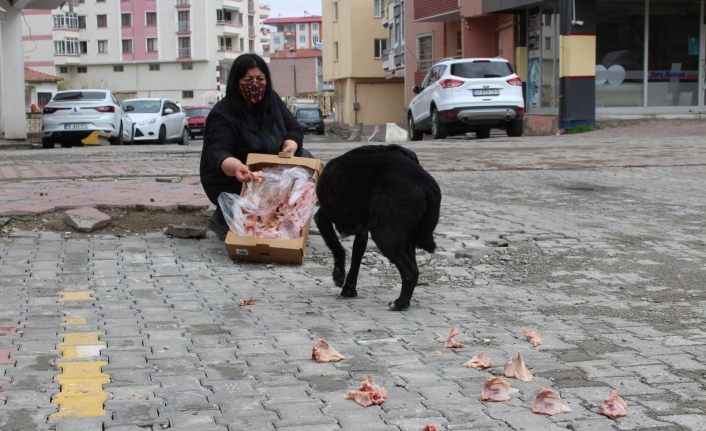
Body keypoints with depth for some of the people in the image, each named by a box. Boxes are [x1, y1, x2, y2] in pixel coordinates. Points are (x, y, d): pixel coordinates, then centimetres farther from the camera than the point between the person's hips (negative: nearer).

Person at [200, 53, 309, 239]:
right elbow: (217, 153, -35)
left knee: (304, 158, -8)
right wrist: (235, 168, -59)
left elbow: (294, 129, 2)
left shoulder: (272, 101, -3)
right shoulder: (222, 114, -24)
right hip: (231, 182, -7)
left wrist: (290, 148, -22)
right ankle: (224, 217, -2)